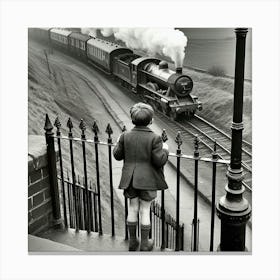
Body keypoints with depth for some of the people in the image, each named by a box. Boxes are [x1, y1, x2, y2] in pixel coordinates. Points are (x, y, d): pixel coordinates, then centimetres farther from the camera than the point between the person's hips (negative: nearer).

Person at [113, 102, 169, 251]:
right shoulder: (154, 138, -14)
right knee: (145, 211, 8)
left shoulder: (125, 136, -5)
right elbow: (159, 161, -16)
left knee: (133, 209, 14)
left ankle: (132, 242, 26)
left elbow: (117, 155, 3)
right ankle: (145, 244, 20)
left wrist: (119, 143, 21)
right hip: (147, 180, -3)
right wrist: (165, 150, 3)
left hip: (130, 179, 3)